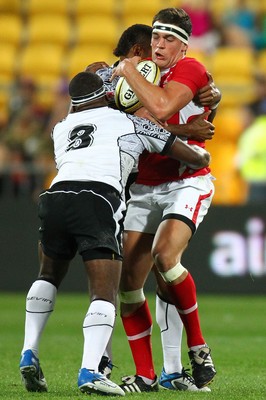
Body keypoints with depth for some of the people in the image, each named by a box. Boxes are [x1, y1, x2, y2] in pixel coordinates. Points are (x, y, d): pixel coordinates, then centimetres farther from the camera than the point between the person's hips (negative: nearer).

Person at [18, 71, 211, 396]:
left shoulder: (60, 129, 31)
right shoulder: (130, 124, 23)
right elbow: (196, 158, 27)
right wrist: (202, 155, 52)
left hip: (56, 195, 4)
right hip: (98, 202, -4)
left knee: (49, 276, 28)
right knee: (104, 294, -4)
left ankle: (29, 354, 17)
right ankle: (89, 372, -23)